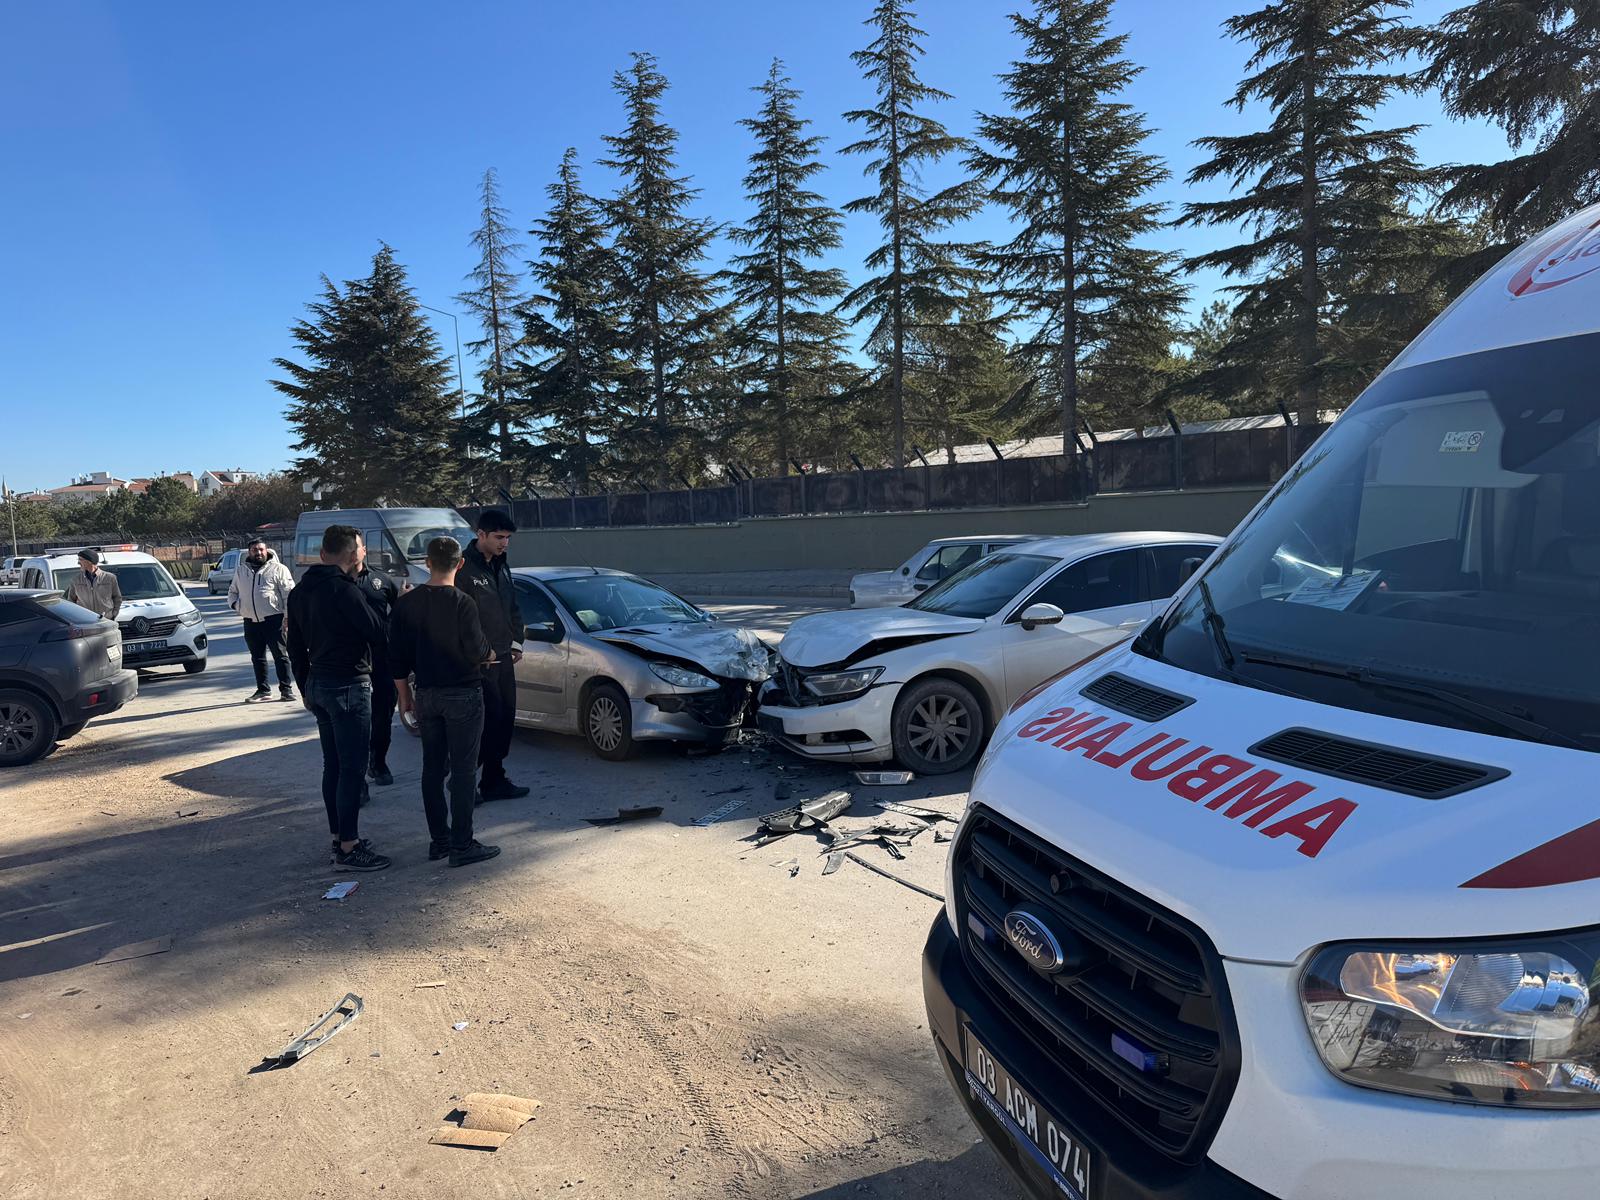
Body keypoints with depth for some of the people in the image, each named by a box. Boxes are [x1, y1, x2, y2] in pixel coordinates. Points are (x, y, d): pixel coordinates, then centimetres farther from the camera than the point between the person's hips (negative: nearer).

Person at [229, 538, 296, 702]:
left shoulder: (278, 569, 1)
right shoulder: (240, 570, 15)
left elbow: (289, 593, -4)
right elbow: (232, 591, 26)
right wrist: (235, 604, 5)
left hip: (273, 620, -5)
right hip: (250, 621, 5)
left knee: (280, 656, -3)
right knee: (257, 658, 11)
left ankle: (286, 689, 2)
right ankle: (263, 690, 20)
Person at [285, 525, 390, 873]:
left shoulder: (300, 592, 11)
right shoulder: (343, 590, -18)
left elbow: (295, 647, 18)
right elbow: (377, 633, -17)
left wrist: (305, 687, 25)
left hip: (318, 684, 9)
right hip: (348, 686, -9)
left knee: (333, 765, 16)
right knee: (352, 769, -4)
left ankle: (339, 836, 25)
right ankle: (348, 848, -1)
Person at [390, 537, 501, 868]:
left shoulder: (406, 603, 2)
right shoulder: (462, 603, -15)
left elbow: (397, 658, 5)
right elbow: (477, 651, -16)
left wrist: (405, 697, 14)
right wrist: (491, 655, 7)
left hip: (426, 694, 6)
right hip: (463, 694, -5)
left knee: (432, 768, 13)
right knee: (463, 770, -1)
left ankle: (438, 840, 20)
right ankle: (462, 845, 1)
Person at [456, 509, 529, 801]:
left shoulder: (501, 567, 15)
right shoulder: (464, 568, -13)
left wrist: (516, 642, 15)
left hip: (503, 657, 9)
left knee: (504, 717, 11)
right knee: (488, 719, -9)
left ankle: (494, 781, 22)